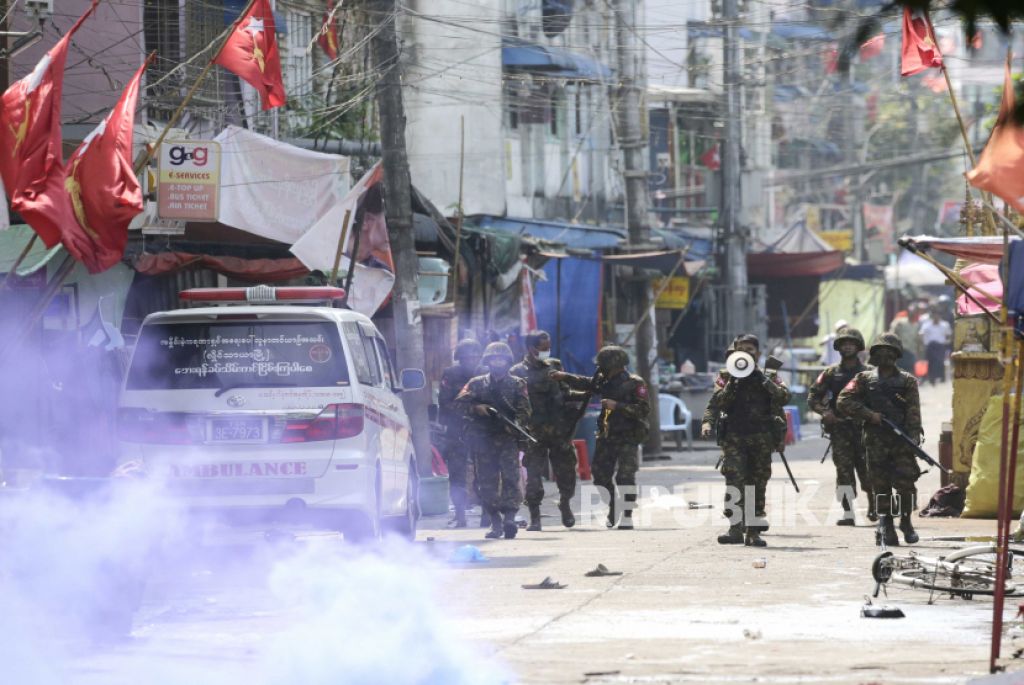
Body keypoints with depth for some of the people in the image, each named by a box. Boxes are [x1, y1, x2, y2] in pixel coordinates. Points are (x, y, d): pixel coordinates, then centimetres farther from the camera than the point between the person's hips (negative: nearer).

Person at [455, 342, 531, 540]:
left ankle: (509, 517, -20)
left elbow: (524, 410, 2)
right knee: (487, 482, 0)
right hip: (482, 439, 2)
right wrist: (477, 409, -16)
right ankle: (495, 522, 6)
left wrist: (515, 423, -18)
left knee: (510, 477, -15)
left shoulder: (517, 385, 13)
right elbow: (461, 403, 3)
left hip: (508, 437, -2)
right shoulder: (477, 384, 15)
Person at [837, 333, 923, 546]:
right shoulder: (865, 379, 11)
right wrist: (869, 414, -8)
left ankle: (906, 521, 11)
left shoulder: (907, 381, 8)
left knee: (906, 484, -8)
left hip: (902, 441, -1)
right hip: (875, 440, 1)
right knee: (881, 486, -1)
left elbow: (914, 413, -1)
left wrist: (913, 437, -14)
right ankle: (886, 527, 6)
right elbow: (844, 402, 2)